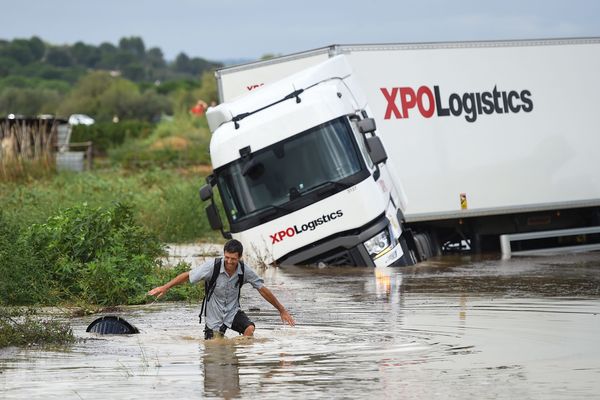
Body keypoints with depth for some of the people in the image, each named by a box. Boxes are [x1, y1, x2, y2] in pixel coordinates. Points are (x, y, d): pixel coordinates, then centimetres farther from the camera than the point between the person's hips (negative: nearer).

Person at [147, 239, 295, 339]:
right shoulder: (212, 266, -21)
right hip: (214, 316, -1)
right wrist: (165, 287, -15)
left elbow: (263, 290, -4)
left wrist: (282, 311, 1)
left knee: (250, 329, -27)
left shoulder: (245, 271, -14)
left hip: (233, 312, 1)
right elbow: (187, 276, -12)